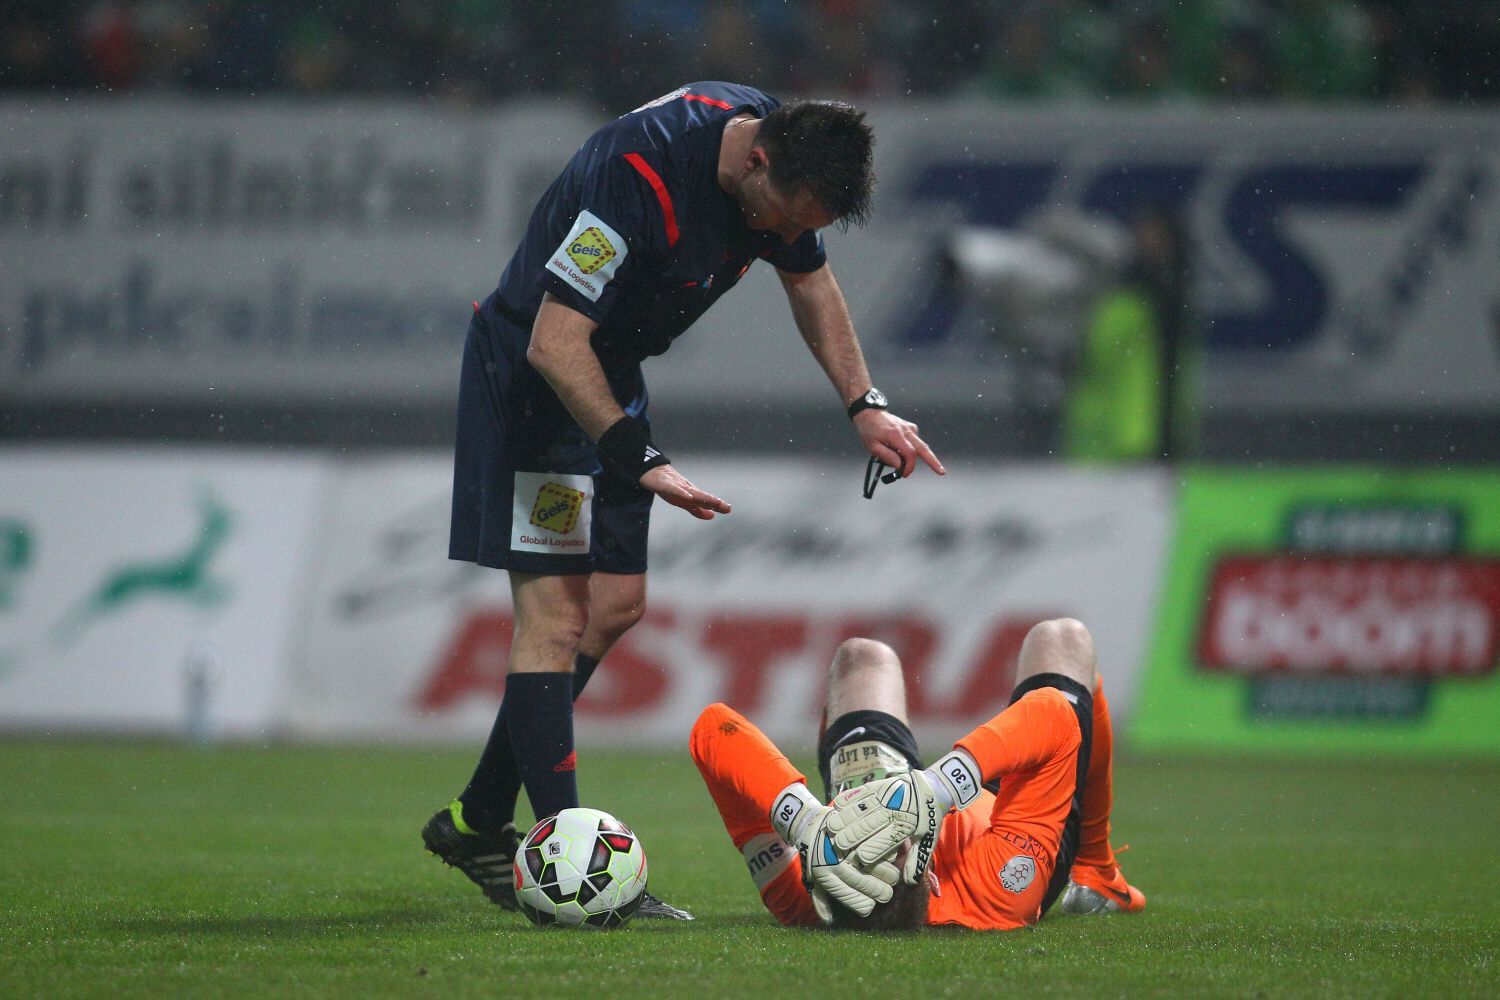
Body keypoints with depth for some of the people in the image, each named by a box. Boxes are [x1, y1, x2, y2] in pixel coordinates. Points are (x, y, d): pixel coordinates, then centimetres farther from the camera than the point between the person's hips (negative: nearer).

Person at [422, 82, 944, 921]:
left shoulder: (785, 156, -9)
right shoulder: (638, 174, -34)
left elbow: (810, 280, 13)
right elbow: (555, 344, -31)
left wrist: (866, 407, 5)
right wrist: (642, 462, -33)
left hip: (614, 375, 9)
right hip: (533, 375, -9)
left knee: (615, 605, 10)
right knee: (557, 613, -14)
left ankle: (478, 823, 19)